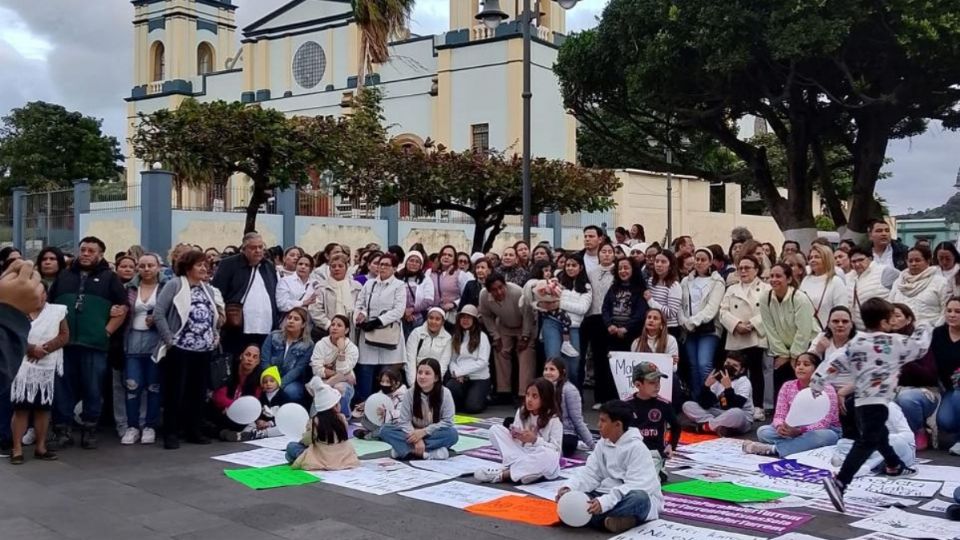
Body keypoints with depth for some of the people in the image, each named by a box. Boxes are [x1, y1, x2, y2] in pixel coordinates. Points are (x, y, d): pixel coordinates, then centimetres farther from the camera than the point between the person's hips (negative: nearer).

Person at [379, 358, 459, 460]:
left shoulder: (445, 393, -13)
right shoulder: (410, 393, -10)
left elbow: (447, 422, -13)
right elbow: (404, 421, -11)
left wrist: (424, 432, -21)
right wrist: (417, 439, -27)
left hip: (434, 435, -2)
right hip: (413, 433, 2)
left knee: (452, 434, -32)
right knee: (385, 430, -21)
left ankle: (407, 449, -31)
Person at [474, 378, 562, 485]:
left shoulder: (554, 421, -9)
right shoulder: (521, 413, 4)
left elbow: (555, 450, -15)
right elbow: (516, 442, 8)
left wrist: (535, 440, -26)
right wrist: (515, 435, -15)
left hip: (543, 466, -4)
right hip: (521, 455, 4)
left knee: (548, 455, -41)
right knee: (495, 429, -8)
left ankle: (503, 473, -34)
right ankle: (516, 465, -27)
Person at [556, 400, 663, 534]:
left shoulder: (636, 447, -16)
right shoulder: (602, 443, 5)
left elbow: (636, 486, -26)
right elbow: (590, 472, 1)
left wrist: (605, 502, -36)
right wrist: (569, 488, -19)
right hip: (607, 495, 6)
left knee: (639, 498, -40)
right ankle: (616, 519, -32)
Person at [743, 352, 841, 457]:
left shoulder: (826, 389, -12)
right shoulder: (787, 386, 0)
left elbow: (824, 422, -21)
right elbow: (779, 415, -4)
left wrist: (799, 431, -37)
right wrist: (780, 427, -30)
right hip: (793, 431, 4)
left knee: (827, 436, -40)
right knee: (762, 431, -18)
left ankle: (773, 449, -41)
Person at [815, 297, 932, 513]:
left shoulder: (855, 343, 7)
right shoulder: (894, 343, -6)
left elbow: (834, 363, 3)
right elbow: (920, 347, 7)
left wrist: (817, 381, 5)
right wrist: (924, 329, 26)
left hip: (862, 401, 8)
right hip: (877, 402, -8)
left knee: (879, 435, 31)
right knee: (866, 443, -16)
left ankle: (894, 466, 56)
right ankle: (838, 481, -31)